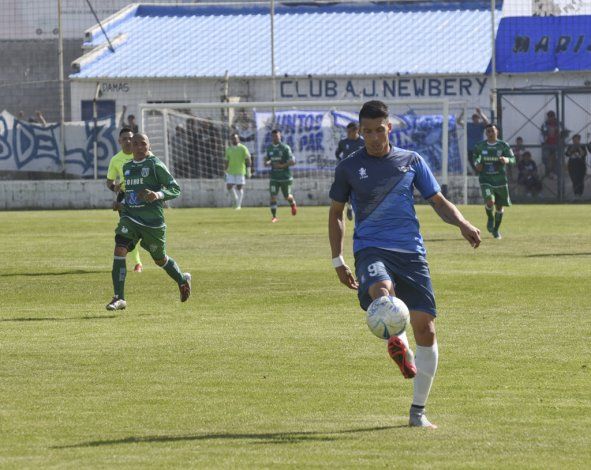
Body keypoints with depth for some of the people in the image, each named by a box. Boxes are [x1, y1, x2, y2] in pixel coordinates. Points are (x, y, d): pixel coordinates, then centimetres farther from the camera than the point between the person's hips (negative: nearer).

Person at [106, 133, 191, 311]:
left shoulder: (155, 165, -7)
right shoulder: (127, 167, 13)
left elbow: (175, 189, -7)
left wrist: (158, 195, -25)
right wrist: (121, 204, 11)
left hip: (152, 220, -5)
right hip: (129, 217, 5)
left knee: (160, 259, 11)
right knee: (119, 250, -18)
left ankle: (183, 280, 43)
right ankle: (119, 298, -18)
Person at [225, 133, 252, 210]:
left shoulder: (243, 148, -2)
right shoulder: (229, 149, 11)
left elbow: (248, 159, -4)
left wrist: (248, 169, -13)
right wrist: (226, 171, 15)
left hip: (240, 171, -3)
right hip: (231, 172, 3)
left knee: (239, 187, -3)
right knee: (229, 187, -6)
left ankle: (238, 205, 3)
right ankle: (235, 198, 20)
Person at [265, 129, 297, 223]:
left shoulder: (285, 148, -9)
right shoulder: (269, 148, 6)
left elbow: (292, 162, -11)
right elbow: (267, 159, 19)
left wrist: (282, 165, -22)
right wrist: (267, 163, -6)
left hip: (285, 177, -3)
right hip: (274, 177, 3)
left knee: (287, 196, 10)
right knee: (273, 196, -10)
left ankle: (293, 203, 45)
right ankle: (274, 216, -4)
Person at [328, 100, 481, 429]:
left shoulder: (412, 161, 11)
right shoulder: (349, 168, 10)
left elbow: (438, 201, 16)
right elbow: (336, 212, 20)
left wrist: (462, 223, -4)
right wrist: (338, 260, 14)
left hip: (411, 251, 2)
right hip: (371, 249, -1)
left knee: (426, 327, -5)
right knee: (381, 290, -40)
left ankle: (418, 410, 6)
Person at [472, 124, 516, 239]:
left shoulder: (503, 145, -3)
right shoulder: (480, 146, 2)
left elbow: (512, 159, -8)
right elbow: (475, 155, 21)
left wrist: (506, 160, -32)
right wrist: (477, 163, 0)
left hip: (500, 179, 1)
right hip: (486, 180, -1)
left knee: (499, 206, 9)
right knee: (490, 202, -23)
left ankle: (496, 230, 30)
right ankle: (490, 218, 11)